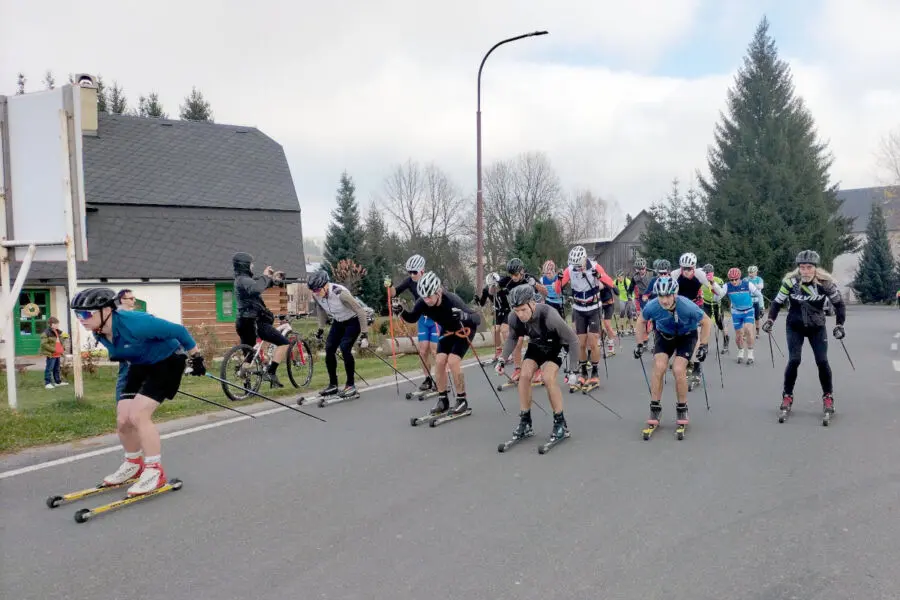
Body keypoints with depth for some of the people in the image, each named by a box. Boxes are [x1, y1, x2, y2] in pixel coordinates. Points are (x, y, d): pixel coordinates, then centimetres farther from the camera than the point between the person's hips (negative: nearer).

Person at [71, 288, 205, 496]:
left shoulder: (134, 323, -35)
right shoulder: (100, 333, -10)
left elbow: (178, 330, -26)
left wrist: (196, 357, -15)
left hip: (167, 362, -8)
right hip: (140, 366, 8)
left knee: (138, 415, -19)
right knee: (122, 420, 2)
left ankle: (155, 471, -5)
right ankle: (133, 464, 29)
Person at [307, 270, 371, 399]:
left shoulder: (340, 293, -35)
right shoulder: (316, 295, -16)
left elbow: (360, 311, -29)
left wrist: (364, 334, -30)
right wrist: (321, 329, 11)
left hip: (353, 321, -6)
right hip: (338, 322, 6)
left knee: (344, 348, -21)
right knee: (329, 349, -5)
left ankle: (351, 385, -8)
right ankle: (333, 385, 10)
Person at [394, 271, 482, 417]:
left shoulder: (452, 300, -39)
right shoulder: (423, 302, -24)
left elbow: (477, 319, -41)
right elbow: (412, 318, -7)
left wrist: (464, 316, -62)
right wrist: (401, 311, -27)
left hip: (464, 330, -5)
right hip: (447, 330, 6)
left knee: (452, 362, -17)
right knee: (440, 362, -5)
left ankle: (462, 400, -1)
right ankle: (443, 400, 9)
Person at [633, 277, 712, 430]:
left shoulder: (687, 307, -35)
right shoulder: (651, 306, -28)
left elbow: (706, 322, -16)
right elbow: (641, 321, -4)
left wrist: (704, 345, -16)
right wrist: (640, 344, -4)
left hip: (686, 336, -2)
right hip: (664, 335, 2)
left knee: (678, 370, -18)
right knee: (659, 367, -18)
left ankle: (682, 408, 4)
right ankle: (655, 408, -4)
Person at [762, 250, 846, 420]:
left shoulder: (825, 282, -17)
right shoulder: (790, 281, -18)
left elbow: (838, 303, -3)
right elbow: (777, 302, -4)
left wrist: (839, 325, -10)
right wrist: (770, 320, -16)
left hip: (817, 327, 1)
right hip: (795, 326, 0)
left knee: (822, 361, -6)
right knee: (794, 360, -10)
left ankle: (828, 397, 13)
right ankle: (787, 396, 6)